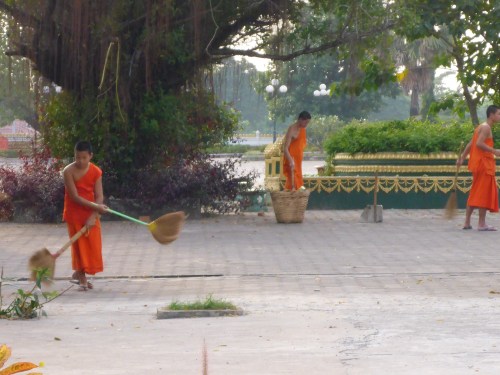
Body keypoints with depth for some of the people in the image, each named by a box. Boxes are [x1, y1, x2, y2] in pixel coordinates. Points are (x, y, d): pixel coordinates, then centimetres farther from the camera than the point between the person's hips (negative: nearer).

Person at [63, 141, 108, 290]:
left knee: (92, 245, 4)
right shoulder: (69, 171, -15)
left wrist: (93, 216, -19)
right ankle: (82, 278, 8)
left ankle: (78, 274, 22)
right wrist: (96, 207, -22)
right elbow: (75, 196, -20)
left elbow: (99, 196, -8)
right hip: (74, 213, -3)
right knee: (79, 244, -1)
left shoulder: (96, 171, -6)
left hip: (91, 214, 3)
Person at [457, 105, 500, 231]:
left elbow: (470, 144, 19)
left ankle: (467, 222, 14)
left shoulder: (481, 127, 19)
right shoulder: (486, 127, -12)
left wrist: (462, 158, 18)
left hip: (477, 164, 10)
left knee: (475, 194, 13)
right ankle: (481, 224, -8)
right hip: (484, 164, -10)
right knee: (484, 193, -8)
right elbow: (479, 143, -23)